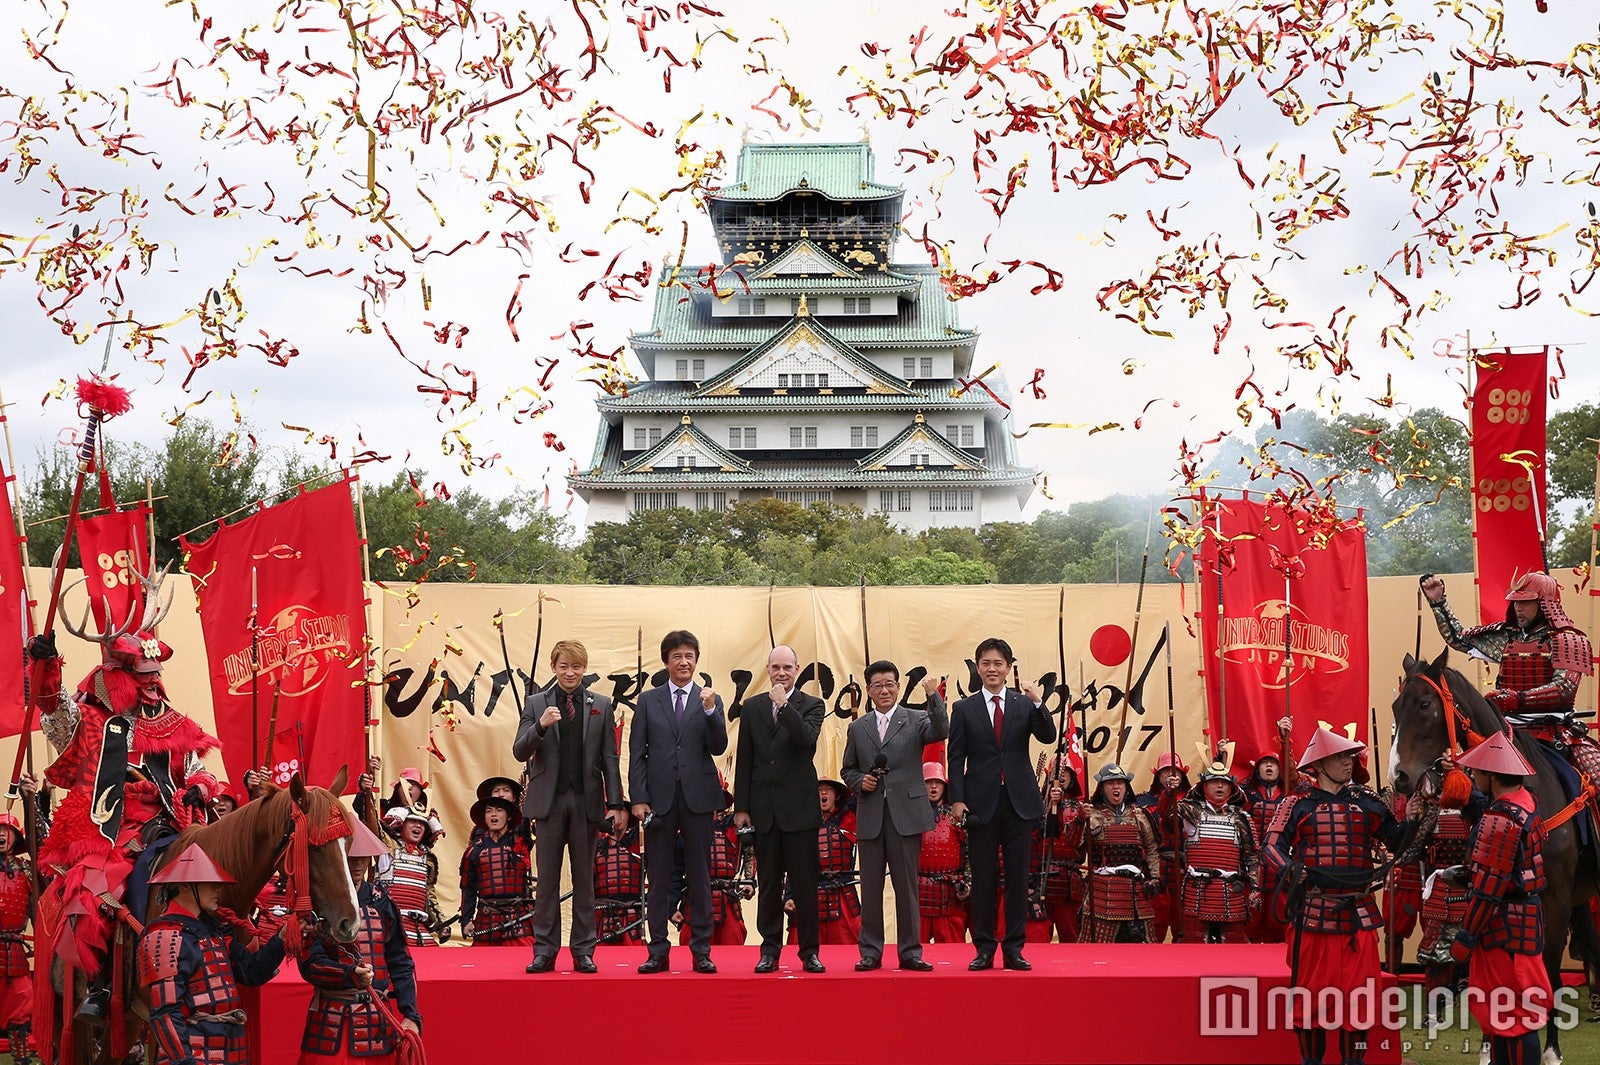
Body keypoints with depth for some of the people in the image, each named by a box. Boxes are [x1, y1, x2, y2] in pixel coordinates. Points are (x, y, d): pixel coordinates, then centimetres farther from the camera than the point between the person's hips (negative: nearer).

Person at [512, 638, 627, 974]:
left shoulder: (601, 706, 7)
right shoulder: (536, 704, 4)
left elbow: (610, 758, 5)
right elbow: (520, 752, -3)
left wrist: (616, 803, -1)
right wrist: (540, 726, -21)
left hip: (586, 802, 1)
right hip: (549, 801, 0)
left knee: (584, 880, 6)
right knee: (547, 879, 3)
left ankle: (583, 951, 11)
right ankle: (544, 951, 8)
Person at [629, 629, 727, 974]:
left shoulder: (710, 700, 8)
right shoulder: (649, 700, 8)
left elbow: (718, 747, -3)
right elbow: (637, 752, 4)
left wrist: (710, 711, -17)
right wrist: (638, 798, -5)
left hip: (697, 798, 0)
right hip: (659, 798, 0)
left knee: (699, 877, 4)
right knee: (658, 878, 3)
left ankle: (701, 950, 9)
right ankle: (658, 951, 8)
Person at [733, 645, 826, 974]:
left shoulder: (811, 706, 4)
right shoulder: (752, 707, 10)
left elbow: (807, 739, -17)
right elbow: (744, 759, 9)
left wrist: (785, 705, -21)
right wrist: (741, 806, 4)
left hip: (799, 808, -2)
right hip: (764, 808, 2)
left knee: (804, 883, 0)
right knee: (768, 883, 6)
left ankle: (809, 951, 6)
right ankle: (769, 950, 11)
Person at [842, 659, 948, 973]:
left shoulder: (916, 720, 5)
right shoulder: (858, 728, 14)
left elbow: (941, 732, -15)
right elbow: (848, 770, 17)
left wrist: (933, 697, -26)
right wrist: (859, 782, -4)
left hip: (906, 814, -2)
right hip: (870, 816, 2)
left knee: (907, 885, 0)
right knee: (870, 886, 4)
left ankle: (910, 952, 5)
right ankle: (870, 952, 10)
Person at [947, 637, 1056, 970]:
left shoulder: (1024, 704, 8)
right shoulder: (965, 709, 6)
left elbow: (1048, 737, -6)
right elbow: (956, 758, 3)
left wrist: (1038, 703, -20)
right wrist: (957, 799, -7)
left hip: (1019, 802, 1)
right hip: (982, 802, -1)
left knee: (1018, 877, 2)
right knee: (983, 879, 3)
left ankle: (1014, 948, 7)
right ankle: (984, 949, 8)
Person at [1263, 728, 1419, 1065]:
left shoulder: (1368, 802, 10)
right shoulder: (1301, 805, 4)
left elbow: (1397, 845, 13)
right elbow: (1272, 847, -3)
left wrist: (1410, 822, -6)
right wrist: (1291, 869, -23)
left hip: (1358, 915, 2)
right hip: (1312, 915, -2)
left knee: (1357, 995, 3)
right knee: (1310, 993, 3)